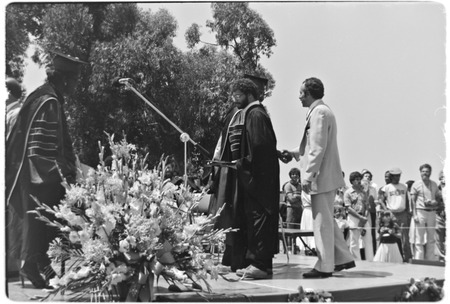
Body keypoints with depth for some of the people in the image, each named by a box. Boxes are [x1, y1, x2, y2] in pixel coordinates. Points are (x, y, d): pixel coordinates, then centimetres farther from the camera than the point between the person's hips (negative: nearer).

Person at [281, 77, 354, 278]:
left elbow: (318, 148, -20)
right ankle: (343, 258, 25)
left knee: (322, 221, -3)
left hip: (321, 177, -10)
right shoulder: (323, 111, 17)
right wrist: (294, 153, 17)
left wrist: (307, 176, -19)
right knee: (328, 220, 17)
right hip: (328, 177, 10)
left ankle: (324, 267, 5)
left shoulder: (319, 112, -15)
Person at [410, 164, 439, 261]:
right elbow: (412, 200, -2)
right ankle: (418, 259, -2)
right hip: (420, 211, -5)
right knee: (419, 238, -6)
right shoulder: (416, 184, 0)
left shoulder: (434, 184, 13)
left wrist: (435, 202, -6)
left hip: (432, 212, 5)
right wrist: (414, 215, -10)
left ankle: (430, 259, 16)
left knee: (431, 238, 9)